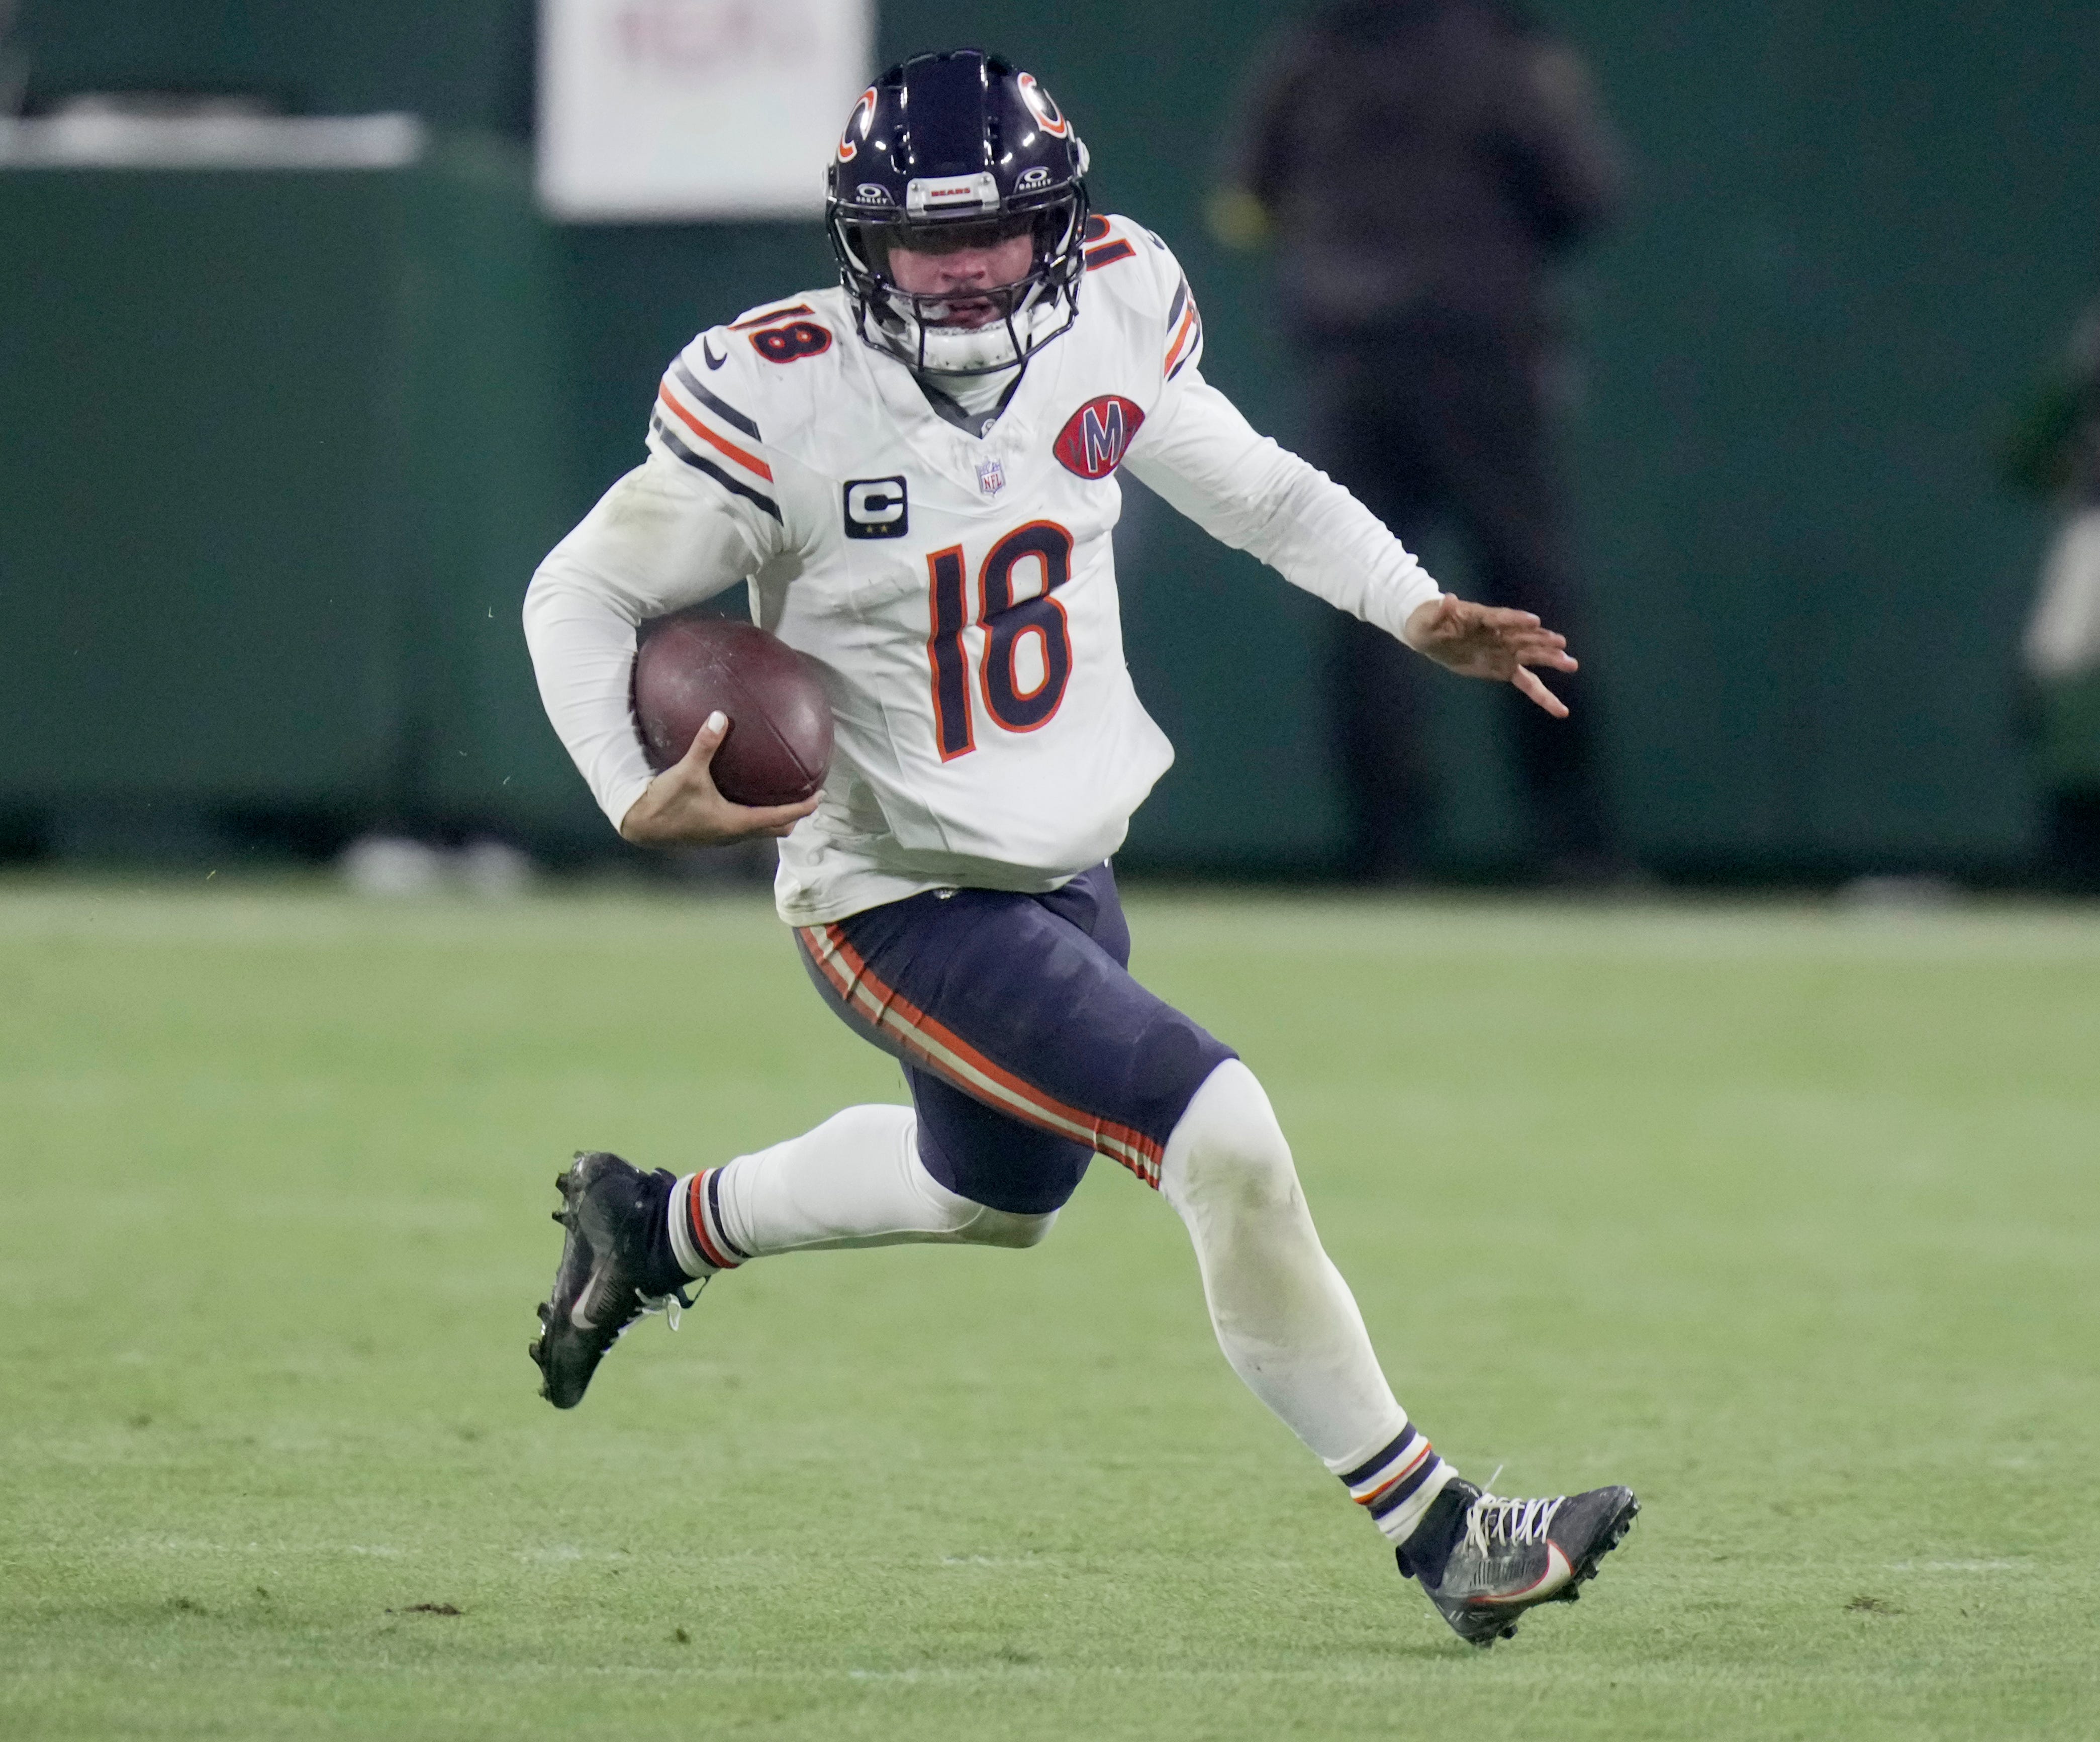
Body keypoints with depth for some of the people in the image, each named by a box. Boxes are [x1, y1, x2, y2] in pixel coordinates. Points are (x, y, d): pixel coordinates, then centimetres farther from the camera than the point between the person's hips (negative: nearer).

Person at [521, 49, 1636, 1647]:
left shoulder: (1113, 317, -7)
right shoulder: (780, 401, -21)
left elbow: (1246, 484, 11)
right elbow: (582, 598, -10)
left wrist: (1417, 611, -1)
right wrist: (635, 800, -25)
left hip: (1067, 870, 7)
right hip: (895, 901, -7)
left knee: (996, 1192, 30)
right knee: (1222, 1142, -20)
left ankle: (656, 1226, 53)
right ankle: (1441, 1539, -9)